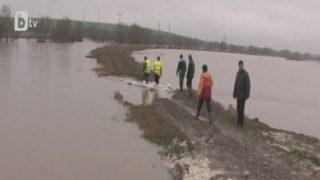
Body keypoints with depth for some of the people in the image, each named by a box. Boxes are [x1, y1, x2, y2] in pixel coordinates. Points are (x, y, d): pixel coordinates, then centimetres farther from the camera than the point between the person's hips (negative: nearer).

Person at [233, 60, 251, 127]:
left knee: (241, 108, -6)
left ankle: (241, 123, 0)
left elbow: (248, 85, -17)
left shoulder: (245, 74, -15)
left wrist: (246, 95, -19)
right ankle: (239, 121, 27)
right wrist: (234, 93, 13)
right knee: (238, 108, 14)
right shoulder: (238, 73, 9)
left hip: (243, 95, -7)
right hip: (238, 94, 7)